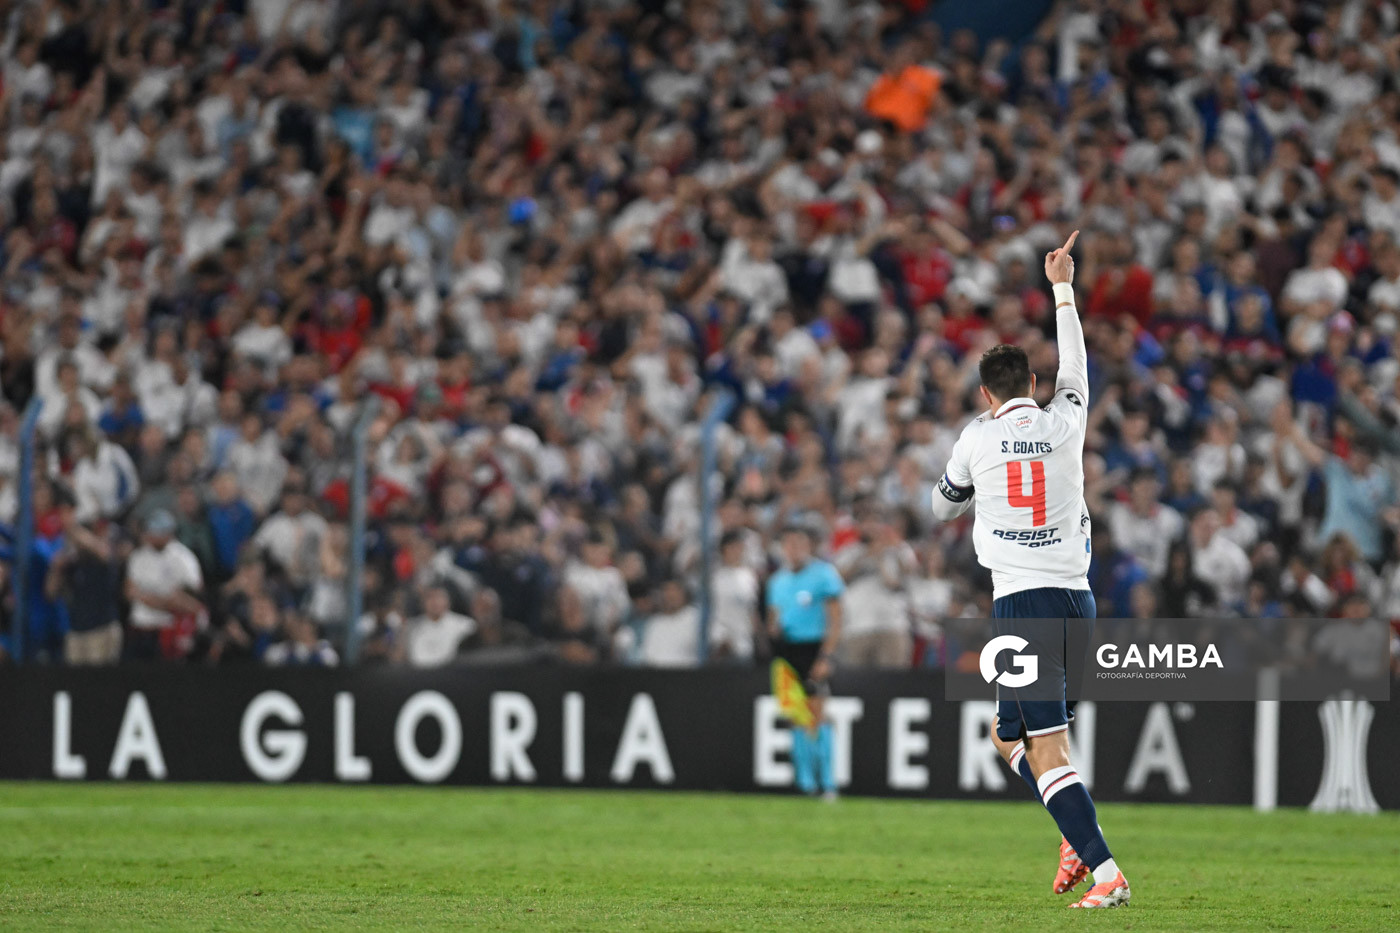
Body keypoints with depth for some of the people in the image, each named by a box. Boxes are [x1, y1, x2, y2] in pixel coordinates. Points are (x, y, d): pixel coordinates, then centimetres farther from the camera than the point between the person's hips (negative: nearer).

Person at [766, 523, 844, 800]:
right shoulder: (778, 580, 15)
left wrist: (825, 657, -14)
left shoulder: (824, 575, -3)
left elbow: (835, 621, -7)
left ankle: (828, 783, -10)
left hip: (813, 648, -5)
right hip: (785, 650, 5)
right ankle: (805, 782, 8)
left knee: (816, 716, -12)